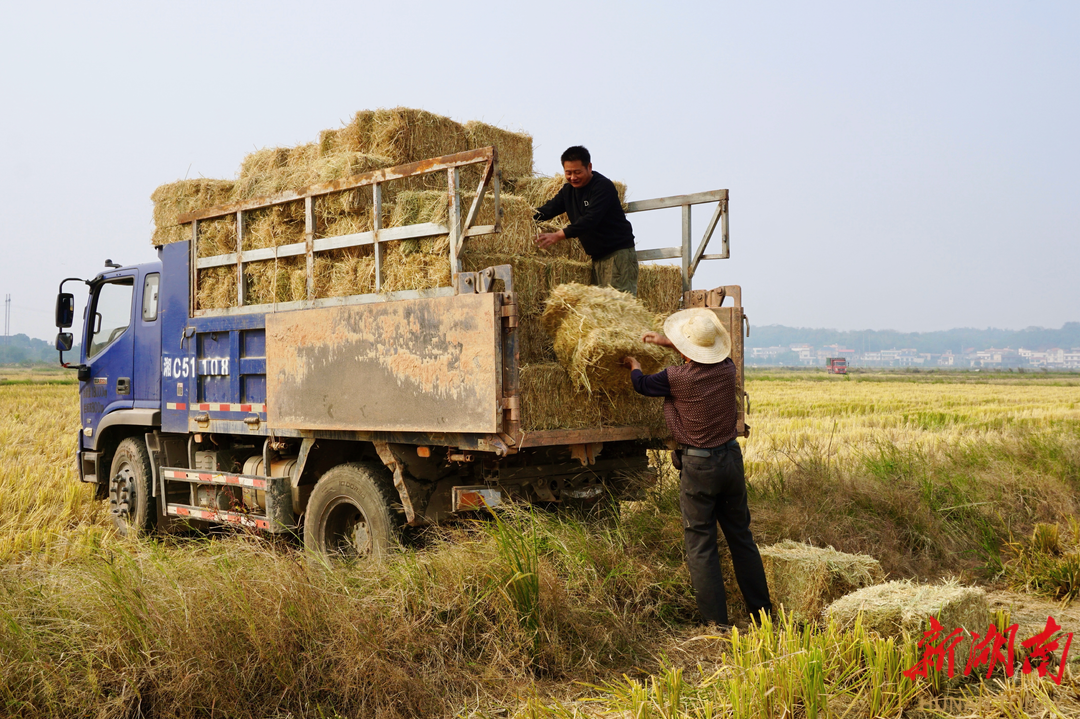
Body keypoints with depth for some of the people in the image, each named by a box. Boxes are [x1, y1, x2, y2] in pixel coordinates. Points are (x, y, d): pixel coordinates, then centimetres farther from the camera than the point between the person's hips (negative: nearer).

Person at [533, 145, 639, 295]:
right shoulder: (568, 190, 11)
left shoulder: (603, 186, -16)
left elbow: (590, 219, -27)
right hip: (597, 256, 8)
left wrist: (558, 236, -34)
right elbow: (549, 208, 6)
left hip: (619, 251, -8)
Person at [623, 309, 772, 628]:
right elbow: (707, 355, 22)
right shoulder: (727, 369, -3)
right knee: (741, 536, 16)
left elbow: (643, 385, 5)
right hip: (731, 458, 5)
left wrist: (633, 364, 28)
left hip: (698, 466, -5)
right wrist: (667, 341, 29)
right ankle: (761, 611, 24)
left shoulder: (677, 378, -16)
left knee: (700, 545, 3)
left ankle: (717, 622, 3)